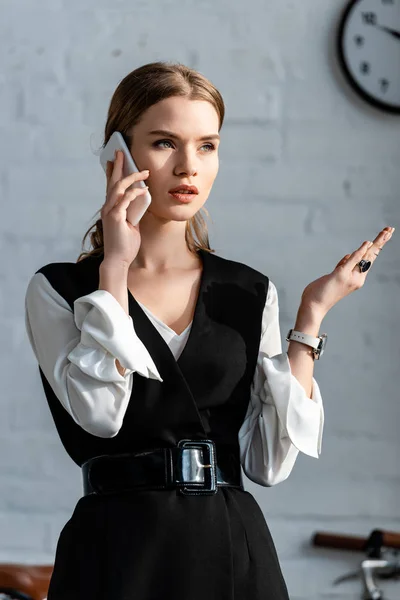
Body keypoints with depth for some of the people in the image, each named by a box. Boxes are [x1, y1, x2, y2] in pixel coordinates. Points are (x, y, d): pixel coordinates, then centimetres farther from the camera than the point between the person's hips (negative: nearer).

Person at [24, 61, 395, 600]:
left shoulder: (251, 294, 7)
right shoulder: (58, 290, 0)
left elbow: (270, 461, -2)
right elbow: (98, 412, -18)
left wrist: (312, 314, -3)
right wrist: (114, 267, -12)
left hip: (236, 552, 3)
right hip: (117, 552, -2)